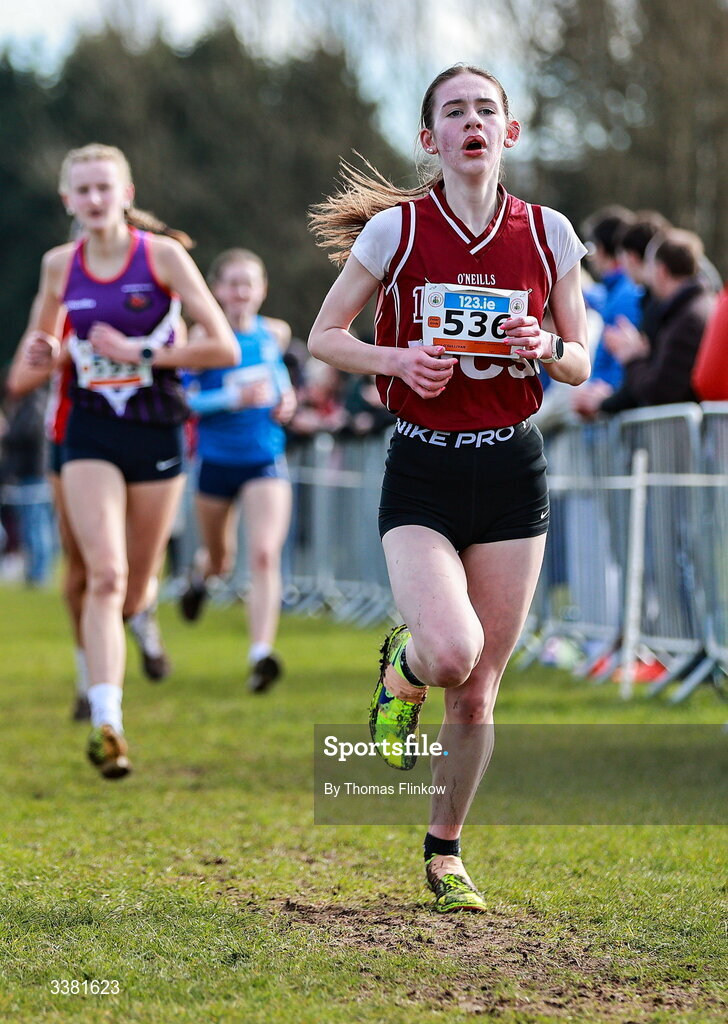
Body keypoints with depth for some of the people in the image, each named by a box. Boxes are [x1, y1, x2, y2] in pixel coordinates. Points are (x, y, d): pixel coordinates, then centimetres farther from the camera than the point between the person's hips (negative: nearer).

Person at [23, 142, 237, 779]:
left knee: (133, 590, 9)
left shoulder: (162, 255, -8)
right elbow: (44, 346, 21)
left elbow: (224, 348, -11)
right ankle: (107, 724, -22)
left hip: (157, 432, -1)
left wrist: (138, 353, -17)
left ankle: (140, 613, 48)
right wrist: (44, 355, -3)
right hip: (91, 433, 1)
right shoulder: (59, 266, 3)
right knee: (105, 573, -17)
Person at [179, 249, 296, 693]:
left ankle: (262, 653, -22)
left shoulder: (276, 333, 4)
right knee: (221, 560, 17)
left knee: (265, 555, -18)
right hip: (217, 460, -1)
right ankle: (201, 575, 55)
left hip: (266, 460, 1)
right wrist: (233, 397, -25)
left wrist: (287, 399, 6)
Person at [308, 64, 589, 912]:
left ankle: (444, 851, 24)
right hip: (421, 470, -2)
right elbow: (323, 336, 4)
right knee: (452, 650, -25)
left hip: (512, 470, 2)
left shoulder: (548, 233, 3)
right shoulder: (395, 228, -3)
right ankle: (402, 668, 13)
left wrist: (548, 349, -12)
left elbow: (581, 365, 11)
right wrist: (398, 360, -14)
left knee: (478, 689, 4)